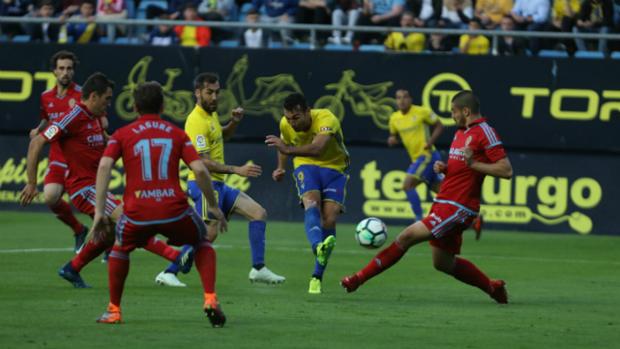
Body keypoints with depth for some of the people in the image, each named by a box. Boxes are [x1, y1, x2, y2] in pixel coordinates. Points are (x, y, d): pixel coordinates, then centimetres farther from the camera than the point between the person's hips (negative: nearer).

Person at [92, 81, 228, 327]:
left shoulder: (122, 135, 12)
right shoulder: (177, 134, 13)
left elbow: (104, 166, -4)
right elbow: (200, 170, 1)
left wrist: (99, 212, -6)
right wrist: (214, 207, 12)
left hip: (137, 213, 0)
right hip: (175, 210, 0)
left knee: (120, 248, 32)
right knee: (202, 242, 28)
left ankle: (114, 311, 29)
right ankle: (210, 300, 10)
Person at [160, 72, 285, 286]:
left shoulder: (211, 114, 12)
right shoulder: (197, 121, -17)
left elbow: (222, 136, 34)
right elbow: (203, 162, -24)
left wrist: (234, 122, 13)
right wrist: (237, 170, -26)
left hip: (218, 185, 10)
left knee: (259, 213, 7)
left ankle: (258, 269, 7)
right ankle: (168, 273, -10)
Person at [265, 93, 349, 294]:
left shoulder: (326, 119, -28)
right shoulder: (285, 125, -10)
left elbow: (317, 149, -46)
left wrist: (288, 149, -58)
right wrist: (281, 168, 2)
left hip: (334, 167, -1)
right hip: (306, 166, 1)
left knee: (329, 220, -12)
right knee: (311, 203, -31)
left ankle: (317, 277, 0)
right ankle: (318, 247, -60)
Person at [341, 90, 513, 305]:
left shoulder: (484, 133, -11)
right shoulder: (461, 133, 17)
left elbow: (506, 170, -16)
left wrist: (473, 164, -24)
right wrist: (443, 168, 7)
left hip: (458, 207, -10)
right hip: (444, 204, 10)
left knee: (407, 237, -15)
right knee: (443, 263, 17)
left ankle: (359, 278, -12)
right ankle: (493, 288, 30)